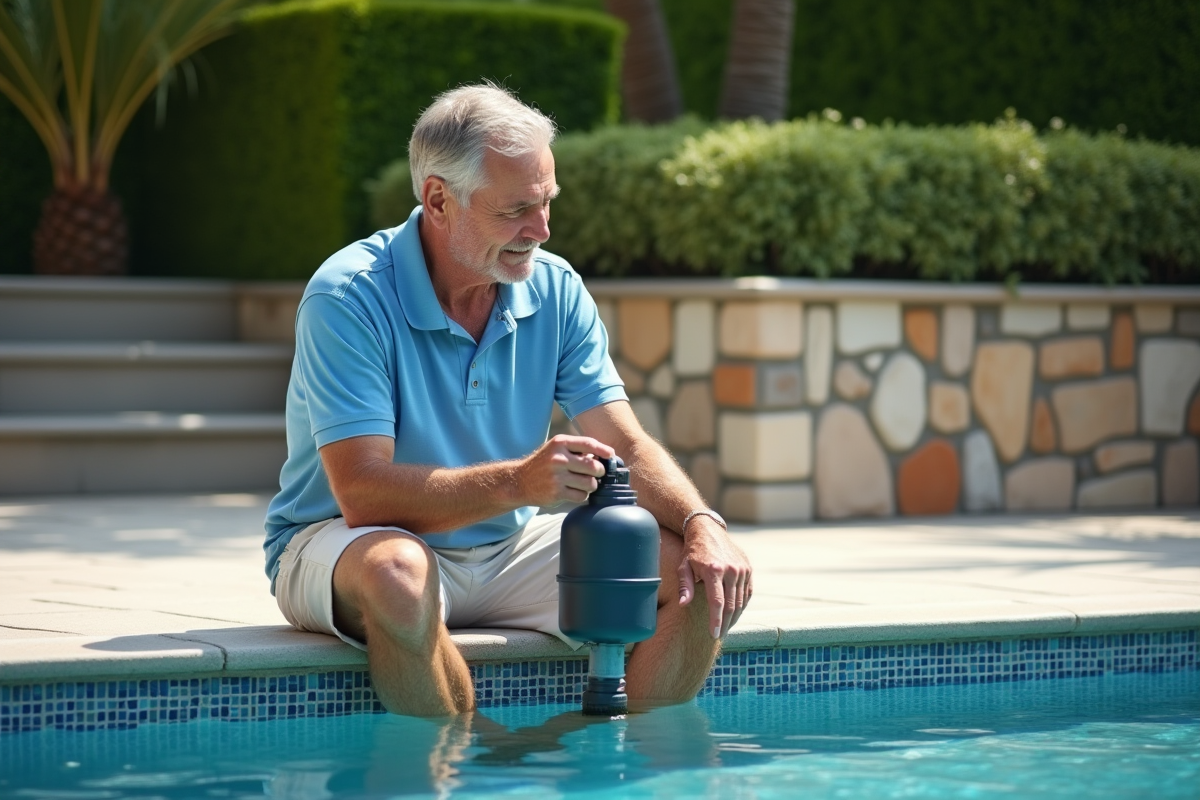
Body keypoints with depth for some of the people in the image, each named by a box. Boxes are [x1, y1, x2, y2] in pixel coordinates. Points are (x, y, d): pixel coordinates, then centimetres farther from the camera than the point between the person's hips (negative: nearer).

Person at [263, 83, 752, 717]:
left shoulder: (555, 290, -2)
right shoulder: (349, 297, -20)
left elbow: (626, 446, -3)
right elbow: (364, 493, -28)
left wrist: (702, 525, -24)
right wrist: (516, 482, -40)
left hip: (505, 549, 6)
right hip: (342, 542, -5)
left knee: (704, 580, -12)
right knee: (399, 574, -41)